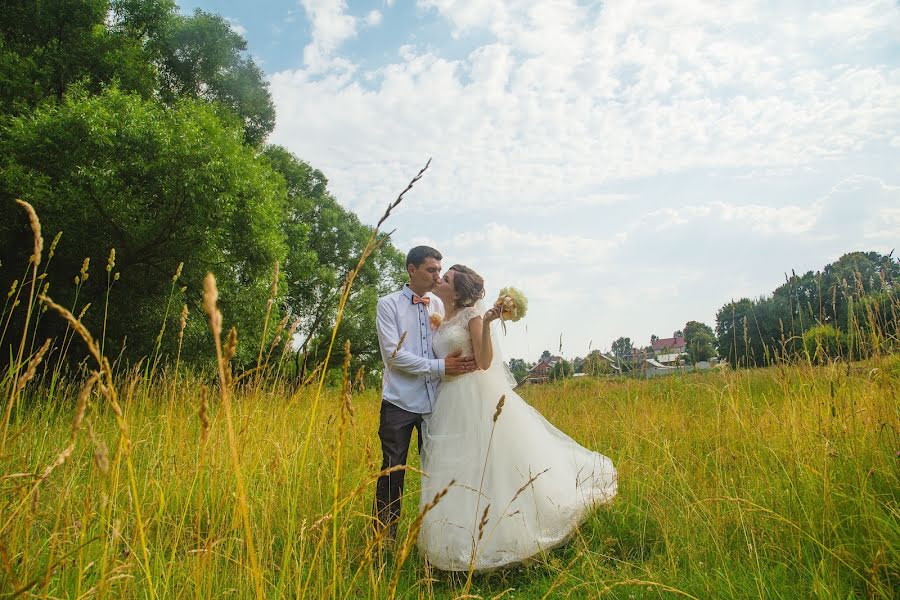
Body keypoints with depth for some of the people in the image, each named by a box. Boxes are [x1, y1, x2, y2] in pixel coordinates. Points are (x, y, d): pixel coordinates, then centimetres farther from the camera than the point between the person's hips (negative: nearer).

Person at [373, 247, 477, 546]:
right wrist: (440, 367, -18)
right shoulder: (388, 305, -3)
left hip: (434, 401, 4)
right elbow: (393, 354, -12)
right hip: (400, 401, -4)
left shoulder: (440, 305, 9)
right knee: (393, 469, 1)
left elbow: (453, 346, 11)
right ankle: (385, 535, 17)